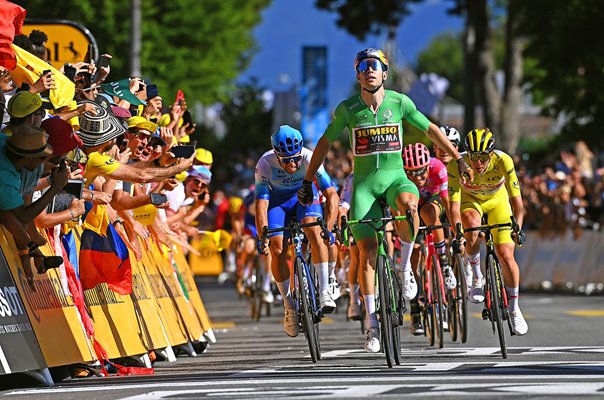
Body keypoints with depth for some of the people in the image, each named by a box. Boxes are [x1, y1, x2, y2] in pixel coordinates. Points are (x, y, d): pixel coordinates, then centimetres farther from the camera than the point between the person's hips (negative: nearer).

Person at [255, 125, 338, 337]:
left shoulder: (310, 159, -32)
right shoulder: (265, 164, -33)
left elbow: (331, 195, -34)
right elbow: (261, 203, -34)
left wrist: (328, 227, -46)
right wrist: (263, 236, -46)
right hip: (277, 199, 0)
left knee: (314, 231, -30)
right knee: (277, 250, -15)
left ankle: (324, 291, -27)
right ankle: (290, 307, -1)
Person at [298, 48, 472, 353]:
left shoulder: (399, 102, -4)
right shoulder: (348, 109, -4)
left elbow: (430, 130, 8)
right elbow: (325, 143, 8)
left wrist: (459, 159, 9)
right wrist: (307, 182, 9)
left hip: (395, 178, 0)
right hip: (364, 184, 0)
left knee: (409, 204, -37)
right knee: (367, 250, -10)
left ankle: (405, 265, -12)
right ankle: (371, 322, -2)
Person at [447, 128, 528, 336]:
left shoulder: (503, 161, -33)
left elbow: (516, 198, -32)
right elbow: (454, 202, -34)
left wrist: (517, 228, -45)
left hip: (497, 200, 0)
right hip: (469, 200, 0)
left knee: (506, 256, -11)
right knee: (472, 224, -36)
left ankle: (514, 308, 10)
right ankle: (477, 278, -15)